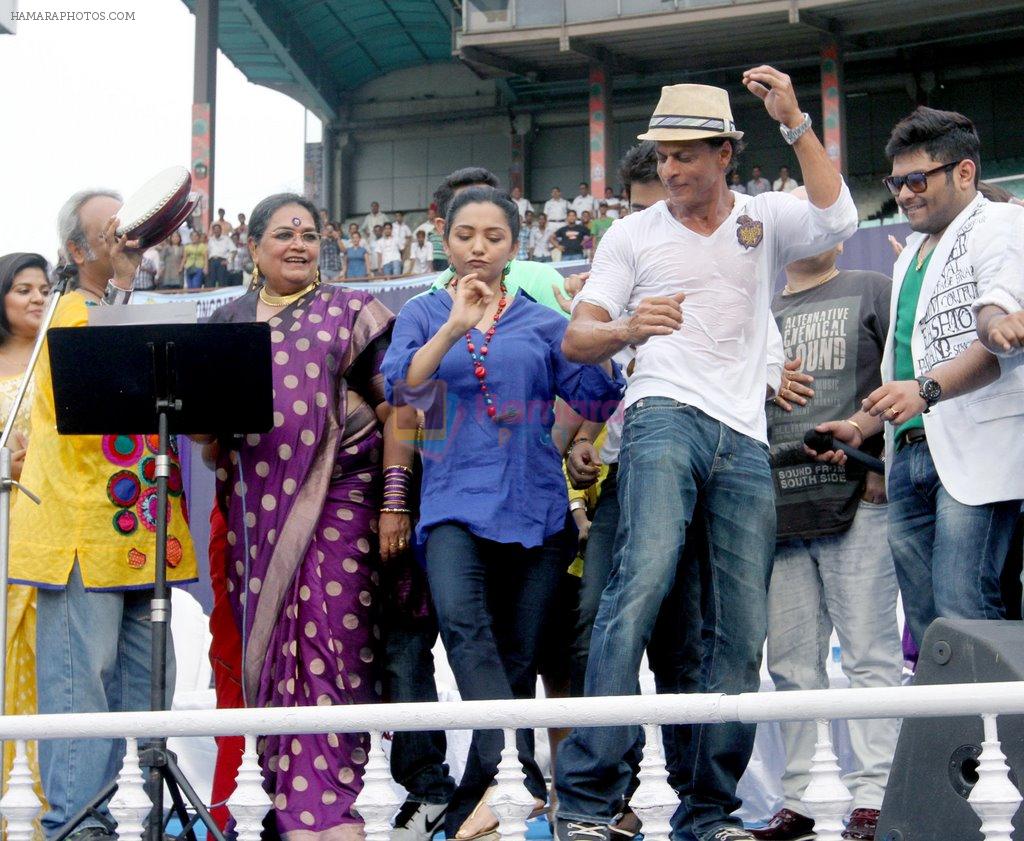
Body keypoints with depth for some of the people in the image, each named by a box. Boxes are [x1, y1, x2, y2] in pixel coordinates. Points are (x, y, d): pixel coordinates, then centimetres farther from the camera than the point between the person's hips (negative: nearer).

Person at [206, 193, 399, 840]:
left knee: (330, 637, -10)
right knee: (266, 641, 2)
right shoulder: (227, 321, 16)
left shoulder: (352, 313, 6)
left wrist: (394, 502, -7)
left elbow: (393, 408, 1)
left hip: (336, 499, -3)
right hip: (253, 506, 4)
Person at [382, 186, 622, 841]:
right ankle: (518, 779, -38)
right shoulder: (423, 314, 12)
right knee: (463, 622, -28)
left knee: (519, 654, 2)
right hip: (456, 498, -2)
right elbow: (398, 387, -6)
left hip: (534, 503, 3)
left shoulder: (542, 321, 15)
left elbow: (596, 399, 5)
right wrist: (454, 327, -16)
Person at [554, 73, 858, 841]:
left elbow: (837, 219, -6)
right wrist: (628, 329, -14)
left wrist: (795, 122, -9)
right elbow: (576, 339, 8)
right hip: (665, 419, -3)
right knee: (643, 580, -25)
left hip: (746, 440, 3)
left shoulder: (766, 219, 15)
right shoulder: (634, 233, 14)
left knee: (743, 632, 0)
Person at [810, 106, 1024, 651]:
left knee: (963, 617, -16)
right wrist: (860, 428, 16)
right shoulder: (910, 257, 26)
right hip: (909, 458, 9)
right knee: (927, 628, 6)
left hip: (976, 448, -8)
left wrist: (927, 389, -27)